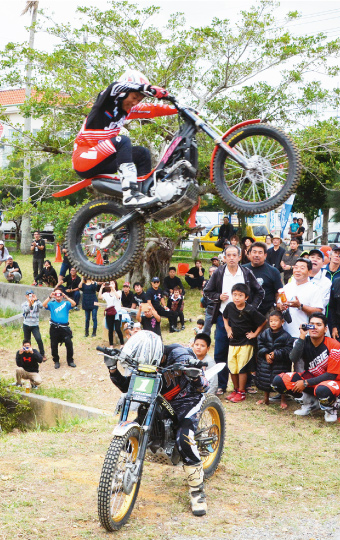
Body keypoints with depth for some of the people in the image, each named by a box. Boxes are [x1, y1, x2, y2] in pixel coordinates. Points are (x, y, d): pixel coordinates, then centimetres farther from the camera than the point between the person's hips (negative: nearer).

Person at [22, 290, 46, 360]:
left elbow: (41, 306, -21)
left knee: (39, 339, -18)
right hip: (26, 325, 2)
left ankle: (42, 354, -5)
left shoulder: (36, 304, 0)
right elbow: (25, 311, -15)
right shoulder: (24, 304, 4)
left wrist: (36, 299, -33)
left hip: (35, 325, -2)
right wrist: (29, 304, -30)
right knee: (27, 341, 12)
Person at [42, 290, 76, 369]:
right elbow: (44, 305, -8)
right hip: (54, 328, 1)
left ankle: (70, 361, 6)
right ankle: (56, 361, 18)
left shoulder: (66, 303, 10)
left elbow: (74, 304, -9)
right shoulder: (52, 304, 11)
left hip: (64, 327, -1)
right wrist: (50, 297, -17)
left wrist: (65, 297, -18)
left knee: (69, 343, -7)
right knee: (54, 345, 3)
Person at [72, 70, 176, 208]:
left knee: (142, 153, 7)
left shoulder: (127, 109, 11)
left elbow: (152, 110, 12)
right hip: (83, 158, -9)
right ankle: (130, 194, -42)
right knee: (122, 141, -30)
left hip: (102, 160, 9)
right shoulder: (106, 100, -10)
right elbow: (115, 87, -31)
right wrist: (150, 88, -39)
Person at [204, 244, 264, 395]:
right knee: (220, 354, 1)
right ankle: (222, 385, 12)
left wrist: (252, 308, -3)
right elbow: (207, 291, 10)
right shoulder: (218, 274, 2)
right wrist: (218, 297, -9)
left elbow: (260, 292, 9)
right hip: (223, 318, 1)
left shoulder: (247, 274, 2)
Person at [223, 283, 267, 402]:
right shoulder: (230, 307, -2)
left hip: (246, 343, -5)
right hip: (233, 342, 5)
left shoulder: (250, 311, -15)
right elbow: (225, 317, 20)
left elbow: (264, 322, -5)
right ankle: (236, 390, 24)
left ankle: (241, 392, 7)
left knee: (242, 368, -3)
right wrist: (228, 329, 9)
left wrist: (255, 334, -3)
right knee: (232, 367, 8)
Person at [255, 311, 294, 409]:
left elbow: (288, 349, -13)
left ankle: (283, 400, 17)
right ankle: (266, 399, 30)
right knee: (265, 379, 12)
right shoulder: (265, 333, 0)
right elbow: (260, 344, 4)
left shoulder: (285, 336, -11)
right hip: (266, 362, 4)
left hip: (280, 363, -4)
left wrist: (276, 354, -20)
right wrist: (265, 354, -11)